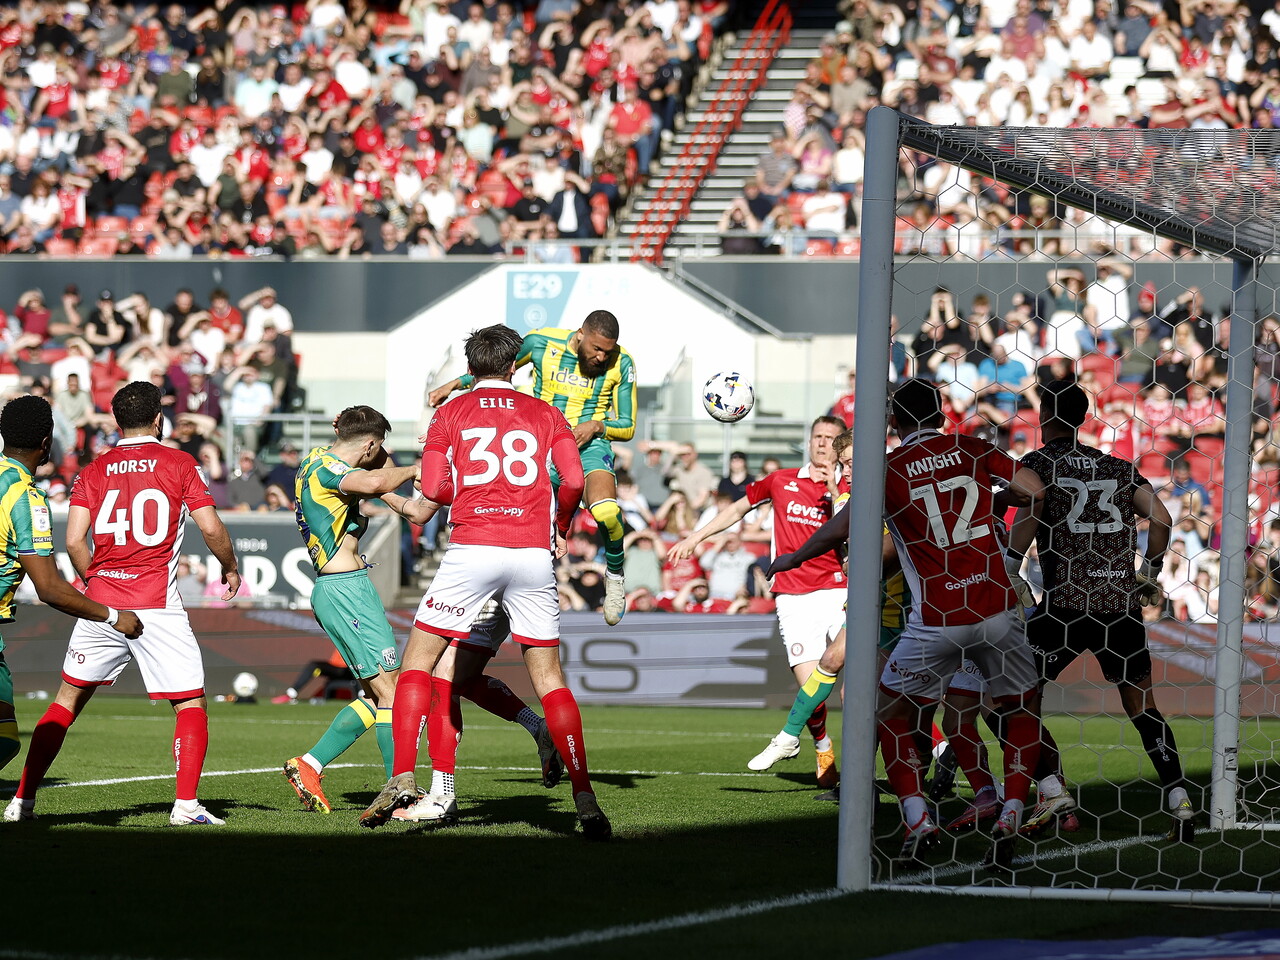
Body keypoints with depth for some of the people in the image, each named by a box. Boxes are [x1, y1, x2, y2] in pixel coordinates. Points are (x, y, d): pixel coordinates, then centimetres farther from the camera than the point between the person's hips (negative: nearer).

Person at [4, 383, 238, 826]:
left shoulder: (94, 471, 8)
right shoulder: (179, 464, 1)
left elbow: (74, 541, 0)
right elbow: (211, 528, -4)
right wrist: (230, 568, 14)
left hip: (101, 604, 3)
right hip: (157, 604, -3)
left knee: (69, 698, 15)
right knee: (190, 704, 5)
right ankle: (186, 804, -8)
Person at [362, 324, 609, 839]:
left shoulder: (450, 414, 11)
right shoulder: (545, 414, 15)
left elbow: (434, 488, 0)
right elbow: (573, 480, 1)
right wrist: (559, 531, 19)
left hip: (472, 546, -2)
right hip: (533, 553, 2)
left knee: (419, 659, 9)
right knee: (549, 678, 7)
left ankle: (403, 780, -7)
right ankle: (585, 800, -3)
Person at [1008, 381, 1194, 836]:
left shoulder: (1039, 462, 3)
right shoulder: (1117, 467, 16)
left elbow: (1030, 512, -15)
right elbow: (1160, 517, 9)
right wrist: (1150, 574, 21)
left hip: (1068, 600, -4)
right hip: (1123, 601, 4)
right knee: (1141, 703, 12)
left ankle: (1052, 787, -9)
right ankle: (1179, 797, 3)